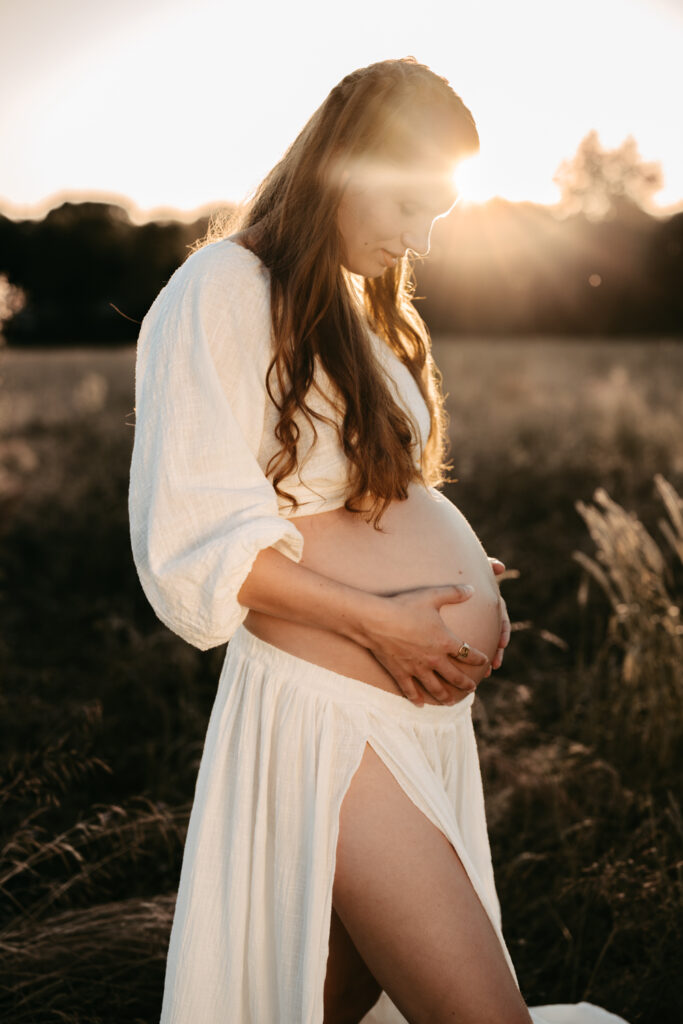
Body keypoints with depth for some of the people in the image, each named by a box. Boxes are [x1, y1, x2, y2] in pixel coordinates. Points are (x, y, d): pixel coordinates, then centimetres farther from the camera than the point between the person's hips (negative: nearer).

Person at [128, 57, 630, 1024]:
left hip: (422, 699, 9)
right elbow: (194, 534, -16)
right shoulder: (224, 288, -10)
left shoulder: (364, 302, 17)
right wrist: (374, 619, -19)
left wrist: (456, 569, 6)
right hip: (327, 706, -9)